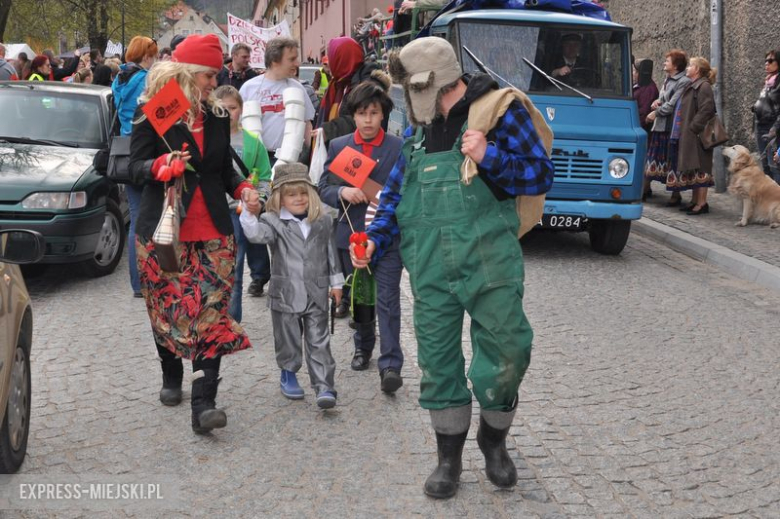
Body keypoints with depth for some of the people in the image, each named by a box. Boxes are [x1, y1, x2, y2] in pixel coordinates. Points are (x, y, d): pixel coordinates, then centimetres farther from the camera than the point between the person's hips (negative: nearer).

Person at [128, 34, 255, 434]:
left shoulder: (218, 116, 11)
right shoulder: (151, 114, -3)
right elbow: (136, 169, -6)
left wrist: (242, 188, -2)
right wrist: (162, 165, -27)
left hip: (212, 233, 3)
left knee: (212, 317, -10)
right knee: (166, 311, 9)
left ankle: (203, 405, -13)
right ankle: (171, 377, 35)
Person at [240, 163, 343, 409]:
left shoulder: (322, 222, 5)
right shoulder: (274, 222, -5)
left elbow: (330, 253, 14)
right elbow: (257, 234, -25)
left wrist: (336, 282, 16)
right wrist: (251, 214, -42)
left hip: (317, 293, 2)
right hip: (286, 294, -1)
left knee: (319, 342, 1)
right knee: (288, 340, 11)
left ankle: (324, 387, -1)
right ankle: (288, 375, 33)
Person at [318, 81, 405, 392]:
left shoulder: (400, 148, -1)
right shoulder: (338, 147, 6)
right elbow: (324, 188, 6)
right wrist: (343, 193, -15)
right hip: (351, 235, 3)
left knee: (387, 300, -8)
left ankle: (390, 365, -9)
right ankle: (363, 347, 37)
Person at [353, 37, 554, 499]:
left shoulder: (499, 111, -2)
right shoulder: (419, 130, 13)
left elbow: (542, 175, -2)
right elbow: (397, 193, 19)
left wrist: (490, 158, -17)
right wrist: (374, 240, 5)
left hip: (490, 262, -4)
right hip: (430, 268, 4)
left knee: (507, 353, -1)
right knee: (438, 361, 7)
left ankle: (494, 439, 26)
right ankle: (449, 456, 23)